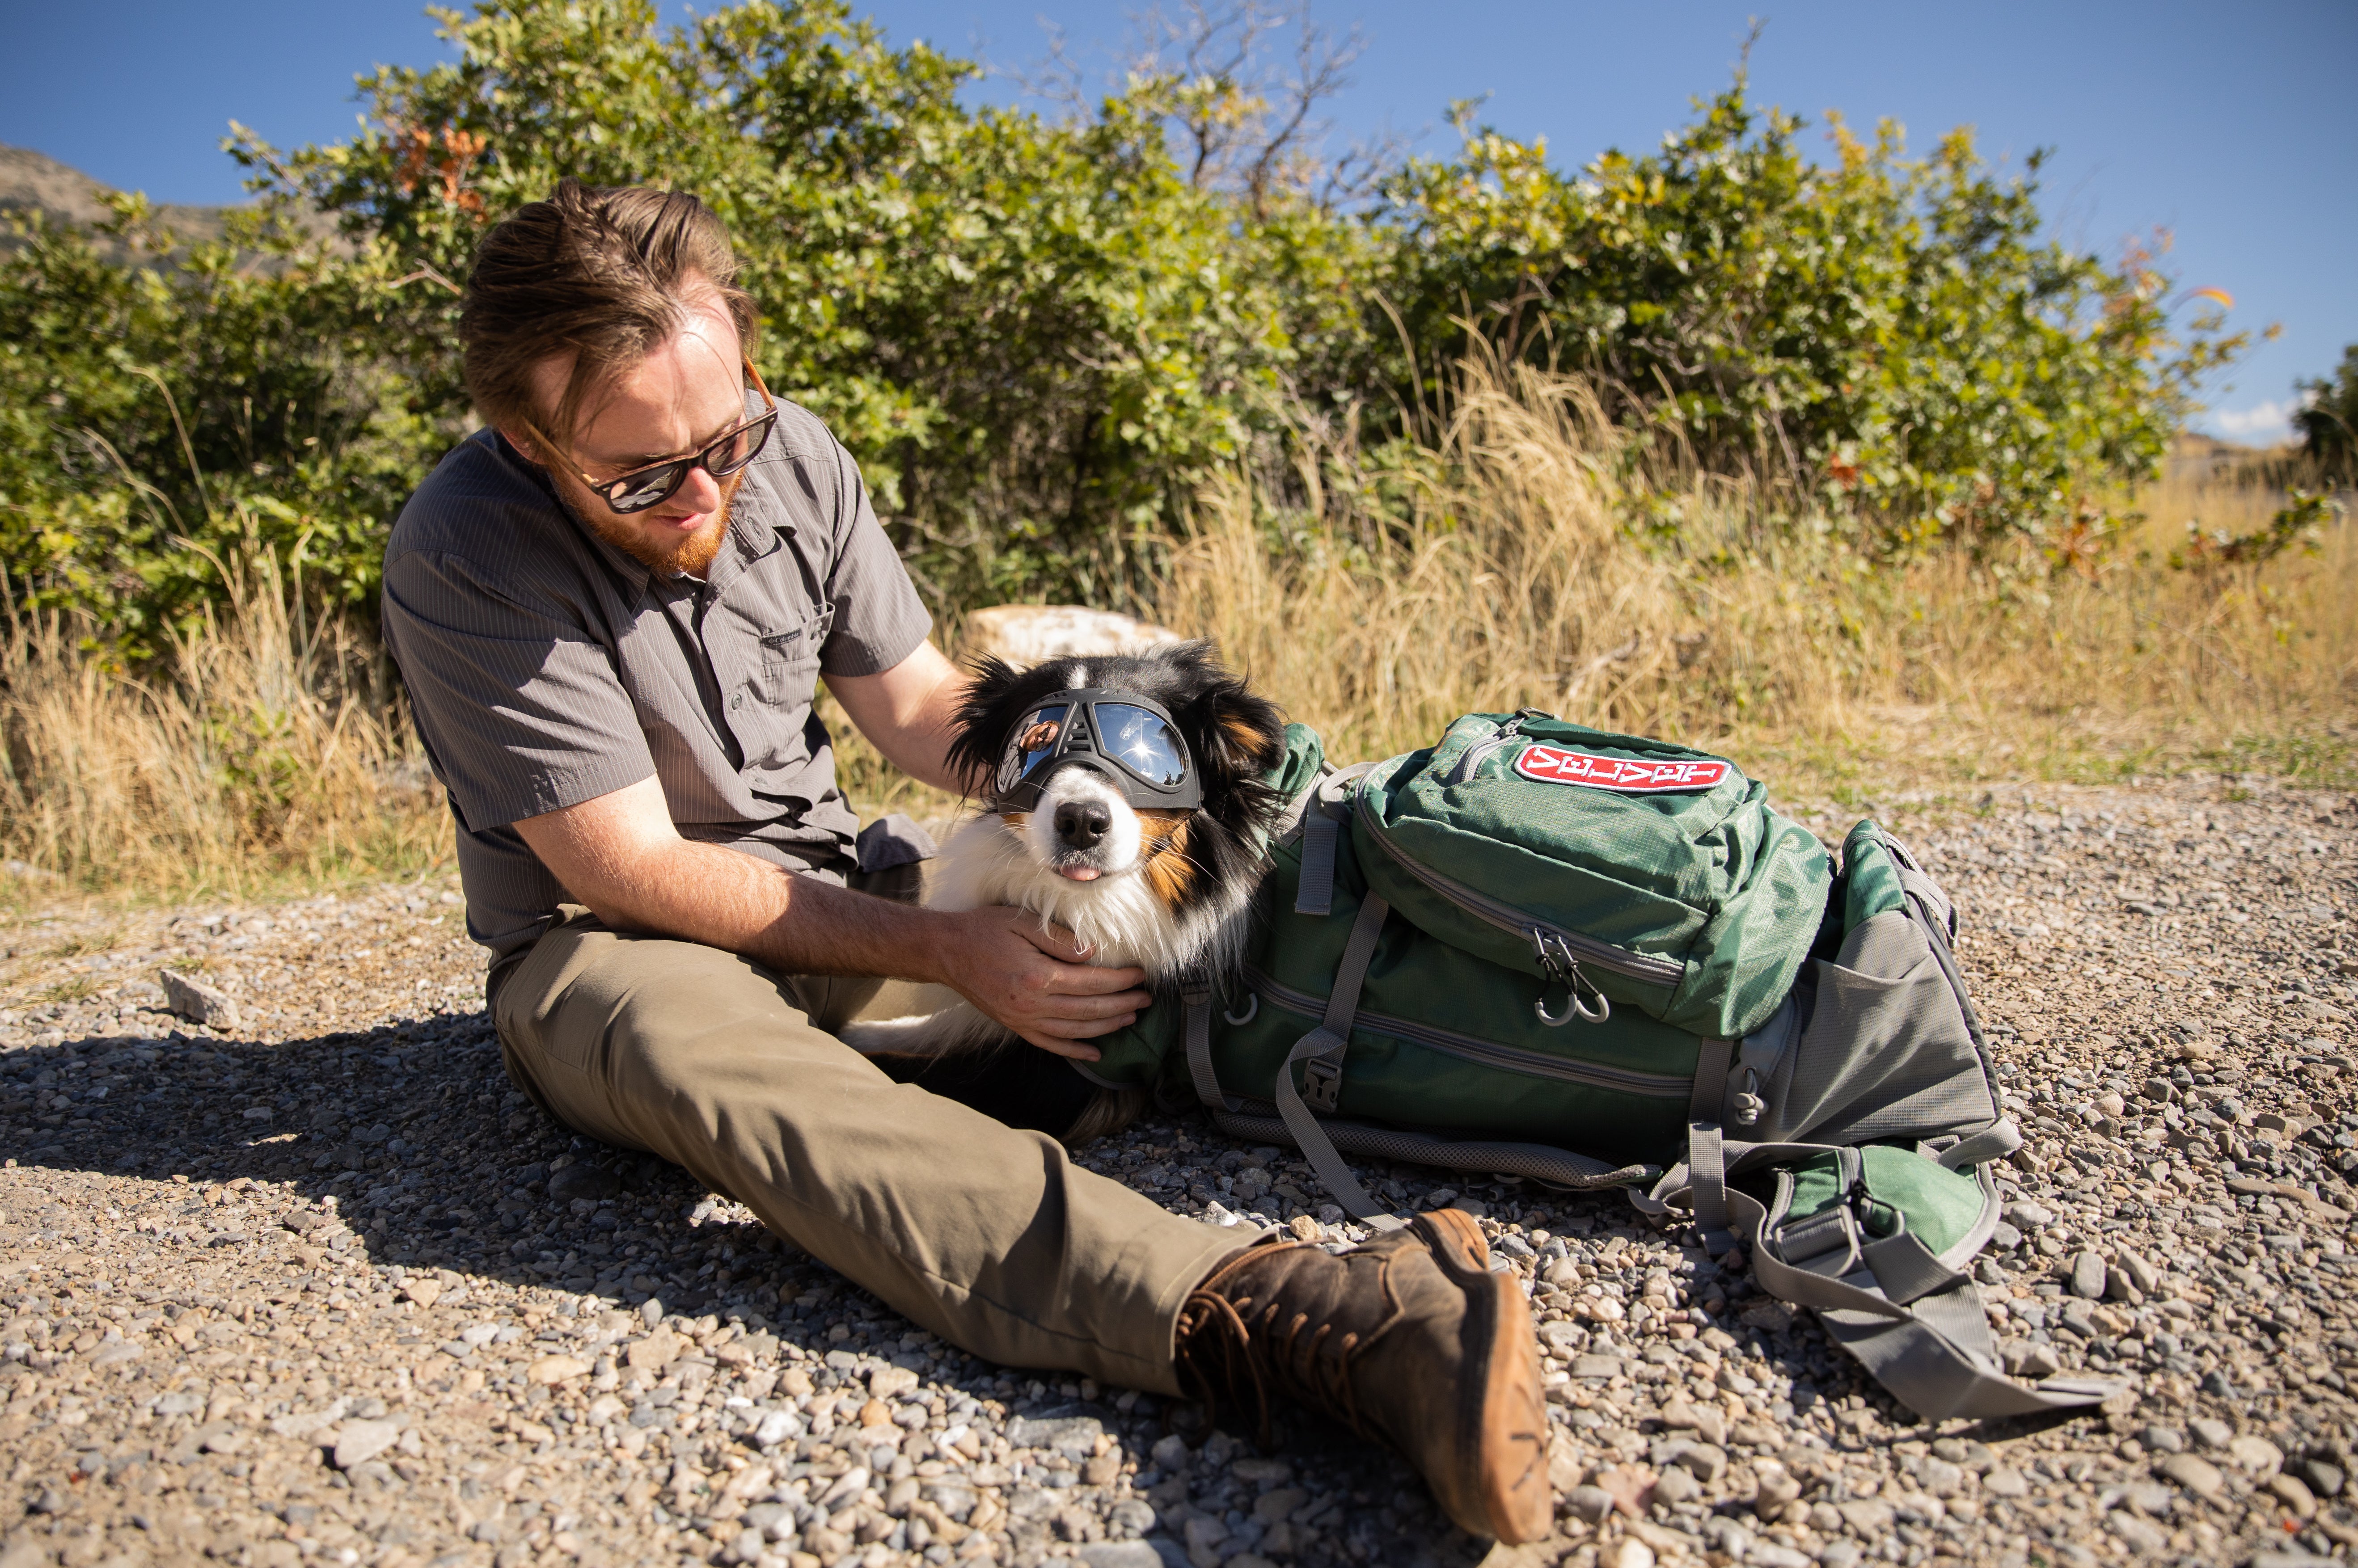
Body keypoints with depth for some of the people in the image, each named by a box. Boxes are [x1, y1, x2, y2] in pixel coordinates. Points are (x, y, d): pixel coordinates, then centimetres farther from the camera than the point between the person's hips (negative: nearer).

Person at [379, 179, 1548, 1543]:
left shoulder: (790, 456, -4)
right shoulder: (464, 559, -19)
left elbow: (914, 703, 5)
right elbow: (631, 874, -20)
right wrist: (945, 950, -23)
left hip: (835, 892, 7)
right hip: (606, 948, -6)